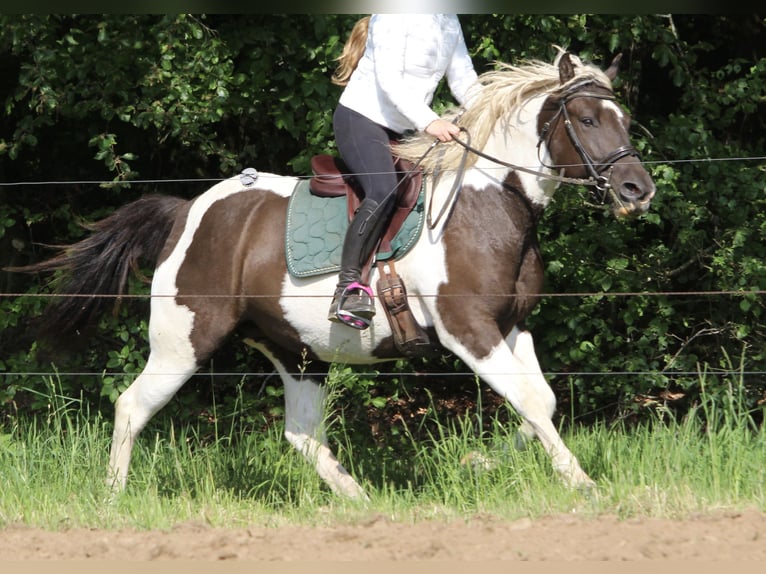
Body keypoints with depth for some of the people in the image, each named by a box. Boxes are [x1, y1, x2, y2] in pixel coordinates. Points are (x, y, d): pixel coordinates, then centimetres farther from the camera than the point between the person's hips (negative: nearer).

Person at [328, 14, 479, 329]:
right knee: (383, 191, -31)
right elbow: (388, 78, -23)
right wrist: (428, 122, -34)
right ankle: (349, 287, -34)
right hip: (360, 118, -9)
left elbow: (464, 82, 10)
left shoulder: (449, 21, 11)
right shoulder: (396, 14, -15)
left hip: (402, 131, 9)